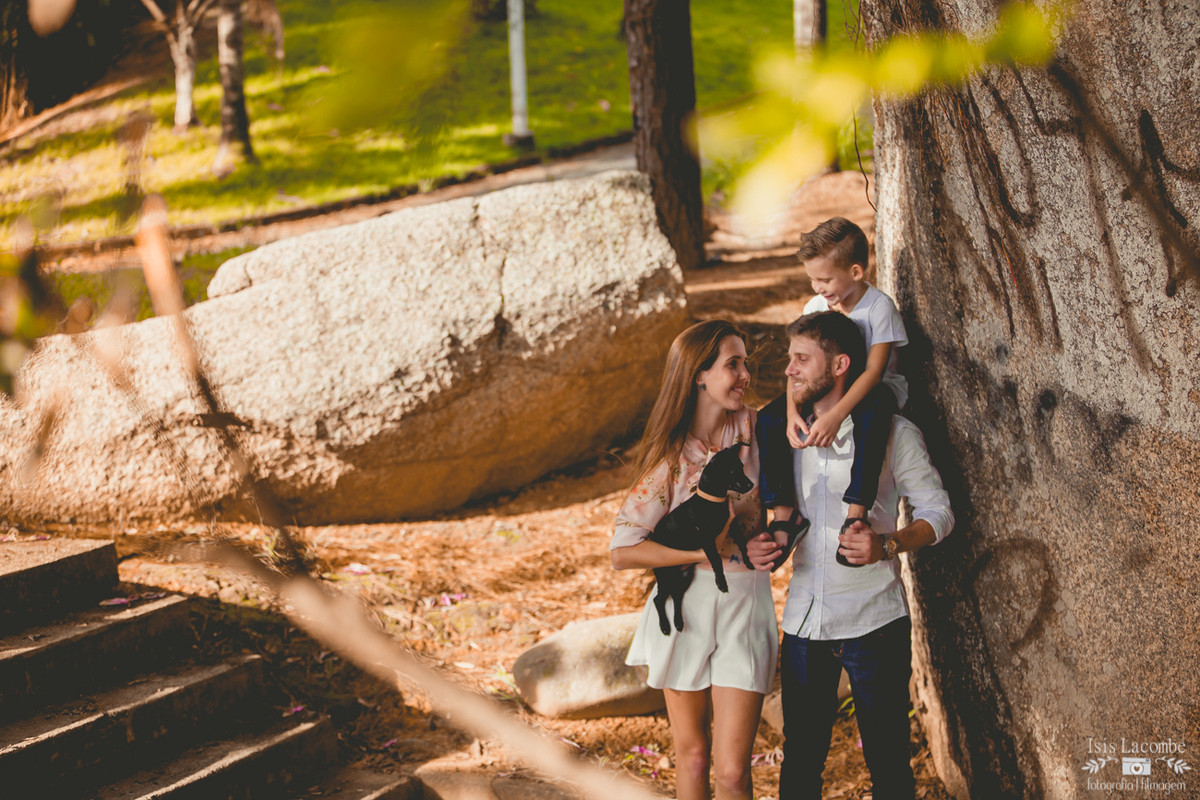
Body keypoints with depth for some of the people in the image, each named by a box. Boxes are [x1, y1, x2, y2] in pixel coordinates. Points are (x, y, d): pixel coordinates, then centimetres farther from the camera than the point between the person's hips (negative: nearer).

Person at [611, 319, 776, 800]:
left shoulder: (754, 428, -3)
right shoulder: (670, 458, -9)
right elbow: (623, 552, -13)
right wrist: (703, 553, -16)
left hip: (745, 603, 1)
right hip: (683, 604, 0)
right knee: (691, 756, 12)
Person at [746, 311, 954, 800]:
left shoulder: (892, 433, -4)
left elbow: (938, 511, -1)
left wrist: (887, 545, -20)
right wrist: (757, 544, -4)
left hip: (873, 622, -3)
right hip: (803, 622, 4)